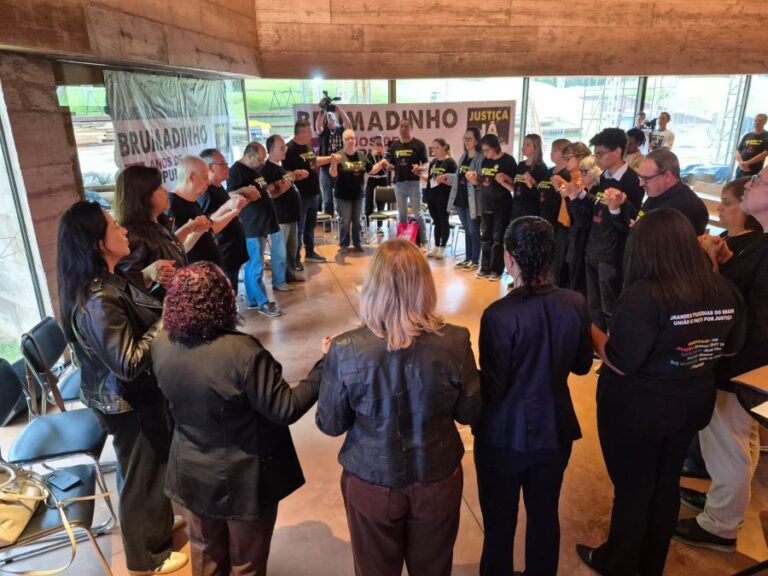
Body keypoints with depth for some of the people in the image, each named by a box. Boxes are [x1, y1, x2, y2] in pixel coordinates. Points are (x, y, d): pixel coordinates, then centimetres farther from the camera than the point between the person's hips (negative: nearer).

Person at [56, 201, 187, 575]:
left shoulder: (106, 280, -2)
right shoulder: (96, 302, -33)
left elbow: (128, 301, 17)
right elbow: (129, 362, -34)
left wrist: (149, 276, 0)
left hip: (135, 394, 9)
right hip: (128, 403, -9)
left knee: (151, 466, 28)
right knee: (142, 475, 12)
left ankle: (157, 525, 52)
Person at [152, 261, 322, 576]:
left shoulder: (161, 344, -13)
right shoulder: (242, 352, -33)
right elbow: (285, 410, -26)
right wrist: (323, 367, -17)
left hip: (192, 472, 6)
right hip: (245, 477, -5)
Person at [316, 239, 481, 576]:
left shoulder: (345, 350, -24)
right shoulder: (455, 342, -21)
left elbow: (331, 425, -10)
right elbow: (469, 413, -7)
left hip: (371, 485, 0)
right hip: (438, 481, 1)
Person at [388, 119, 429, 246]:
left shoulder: (418, 144, -1)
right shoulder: (394, 145, 11)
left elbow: (426, 163, -2)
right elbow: (391, 164, 16)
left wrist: (419, 168, -22)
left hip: (414, 182, -4)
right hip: (399, 183, 4)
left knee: (417, 213, -2)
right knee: (401, 214, 11)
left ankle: (422, 241, 4)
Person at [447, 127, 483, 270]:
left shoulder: (480, 158, -11)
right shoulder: (463, 157, 13)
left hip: (472, 201, -7)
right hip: (460, 199, 7)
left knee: (473, 231, 1)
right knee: (466, 230, 15)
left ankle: (475, 261, 10)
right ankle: (467, 258, 24)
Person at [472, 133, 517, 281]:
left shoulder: (508, 160, -8)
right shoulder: (485, 161, 9)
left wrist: (505, 178, -26)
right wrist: (474, 179, -5)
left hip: (502, 206, -6)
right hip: (486, 205, 6)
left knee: (498, 238, -1)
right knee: (486, 237, 10)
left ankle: (496, 270, 7)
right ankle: (485, 268, 19)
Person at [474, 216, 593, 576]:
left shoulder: (500, 315, -26)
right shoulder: (576, 304, -10)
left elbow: (491, 389, -19)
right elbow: (581, 366, 4)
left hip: (505, 435, -5)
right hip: (555, 430, 5)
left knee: (500, 522, 16)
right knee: (545, 516, 24)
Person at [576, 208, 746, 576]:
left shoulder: (644, 295, -28)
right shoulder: (725, 291, -6)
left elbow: (619, 363, -25)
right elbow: (730, 348, 8)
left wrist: (593, 332, -9)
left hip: (637, 410, -6)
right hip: (693, 404, 6)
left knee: (632, 488, 15)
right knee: (667, 484, 24)